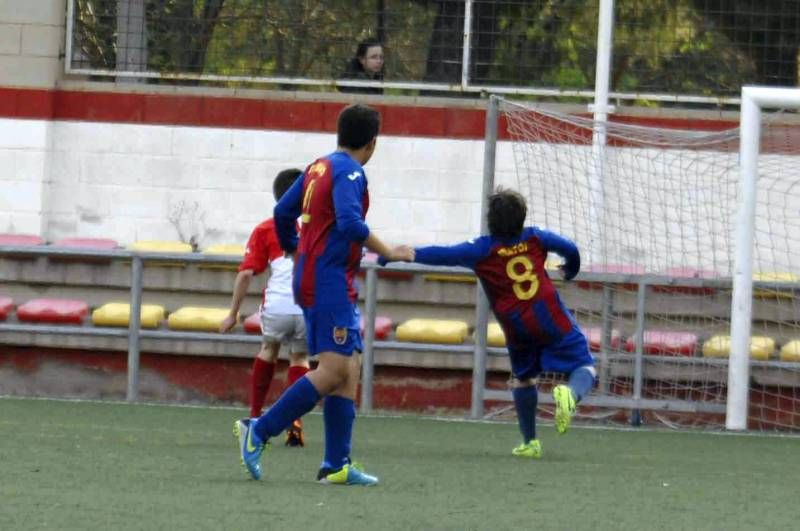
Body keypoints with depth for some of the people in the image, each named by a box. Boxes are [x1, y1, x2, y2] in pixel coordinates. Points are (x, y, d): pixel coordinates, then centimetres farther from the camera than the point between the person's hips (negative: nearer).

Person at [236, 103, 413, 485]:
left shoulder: (319, 168, 15)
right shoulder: (349, 173, -11)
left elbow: (283, 213, 21)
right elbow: (349, 222, -25)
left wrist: (296, 256, 34)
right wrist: (388, 253, -17)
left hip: (312, 278, 10)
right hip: (329, 280, -10)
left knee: (350, 368, 8)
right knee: (333, 370, -13)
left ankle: (336, 465, 4)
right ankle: (259, 432, -12)